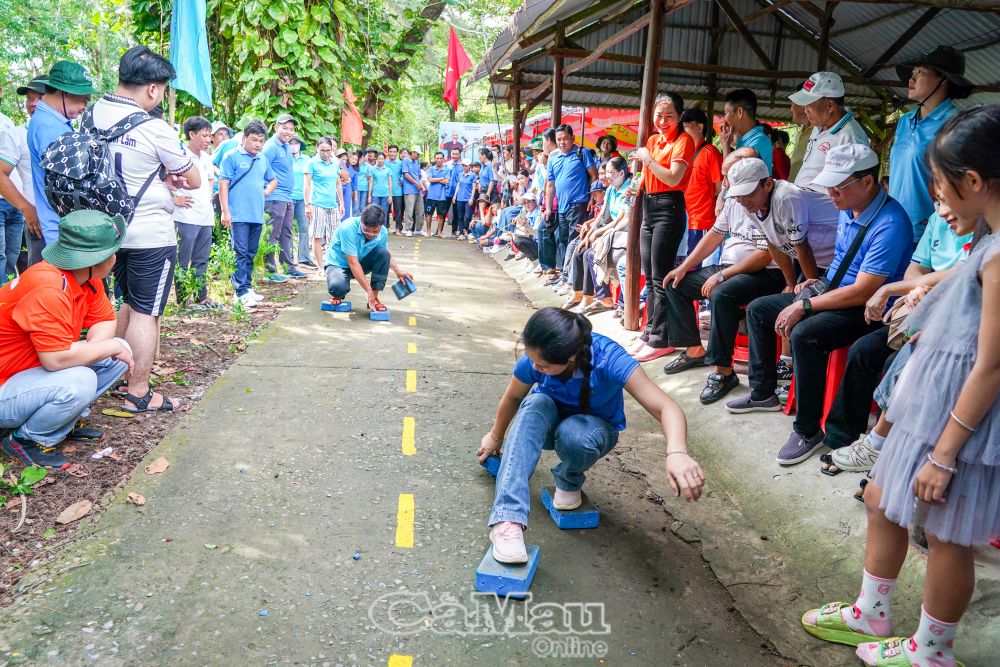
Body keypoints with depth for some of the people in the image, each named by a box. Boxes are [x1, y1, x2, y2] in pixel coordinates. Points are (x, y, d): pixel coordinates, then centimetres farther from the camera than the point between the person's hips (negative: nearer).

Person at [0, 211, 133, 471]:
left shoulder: (86, 276, -4)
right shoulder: (48, 288, -31)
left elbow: (105, 321, 4)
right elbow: (56, 359, -36)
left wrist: (91, 349, -18)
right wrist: (110, 347, -22)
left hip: (40, 370, 9)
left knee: (120, 354, -1)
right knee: (79, 382, -34)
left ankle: (66, 424, 8)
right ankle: (26, 440, -7)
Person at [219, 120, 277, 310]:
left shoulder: (263, 160, 14)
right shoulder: (232, 157, -3)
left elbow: (273, 180, 30)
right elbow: (223, 185, -6)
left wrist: (266, 192, 9)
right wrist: (225, 212, -13)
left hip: (257, 215, 6)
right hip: (239, 215, -6)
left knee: (251, 254, 12)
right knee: (241, 253, -6)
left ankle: (248, 287, 20)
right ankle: (241, 292, -5)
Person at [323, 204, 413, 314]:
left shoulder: (383, 232, -14)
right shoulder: (348, 228, -32)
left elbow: (386, 256, 8)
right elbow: (353, 263, -33)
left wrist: (397, 271, -12)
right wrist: (369, 291, -34)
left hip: (361, 262, 5)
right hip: (338, 263, -5)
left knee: (383, 253, -22)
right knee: (338, 287, -38)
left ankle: (374, 299, -11)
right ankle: (337, 295, 4)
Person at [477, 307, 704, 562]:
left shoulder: (608, 359, -35)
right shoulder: (532, 359, -26)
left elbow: (666, 407, -43)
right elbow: (512, 398, -4)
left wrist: (676, 453, -62)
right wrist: (496, 437, 13)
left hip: (595, 427, -2)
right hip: (547, 423, 2)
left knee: (573, 433, -40)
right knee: (535, 404, -36)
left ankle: (569, 482, -4)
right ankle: (508, 520, -43)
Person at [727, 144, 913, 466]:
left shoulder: (890, 224, -24)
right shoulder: (847, 210, 4)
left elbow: (862, 292, -27)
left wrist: (805, 306, -23)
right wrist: (819, 284, 5)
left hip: (867, 309, -10)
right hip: (831, 292, 10)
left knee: (805, 334, -35)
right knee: (758, 309, 9)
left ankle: (808, 431, -20)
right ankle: (763, 392, 21)